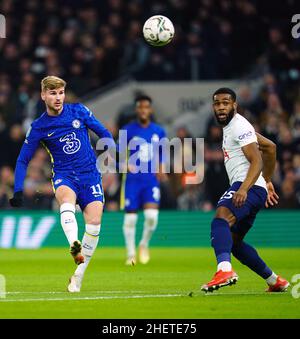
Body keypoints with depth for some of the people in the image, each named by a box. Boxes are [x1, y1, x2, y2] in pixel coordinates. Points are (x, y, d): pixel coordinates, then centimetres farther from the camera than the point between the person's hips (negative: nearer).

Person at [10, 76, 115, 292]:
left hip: (90, 175, 1)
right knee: (67, 201, -36)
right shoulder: (39, 127, 1)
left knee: (94, 222, -15)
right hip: (64, 175, -1)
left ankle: (78, 276, -1)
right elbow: (23, 160, 7)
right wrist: (18, 191, -1)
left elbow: (103, 132, 14)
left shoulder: (78, 111, 2)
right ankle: (74, 245, -61)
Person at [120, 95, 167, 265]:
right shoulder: (128, 130, -3)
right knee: (130, 218, -1)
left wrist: (161, 170, 2)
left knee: (152, 215, -14)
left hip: (151, 180, 1)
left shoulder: (159, 131, 6)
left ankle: (144, 245, 12)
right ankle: (131, 253, 14)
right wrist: (126, 164, -20)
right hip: (133, 180, -1)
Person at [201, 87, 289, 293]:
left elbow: (257, 161, -19)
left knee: (221, 218, -34)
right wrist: (267, 182, 36)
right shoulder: (231, 126, 22)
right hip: (245, 189, 11)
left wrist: (244, 189, -33)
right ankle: (275, 281, 28)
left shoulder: (239, 126, -8)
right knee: (233, 242, 18)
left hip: (250, 187, -11)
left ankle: (225, 270, -59)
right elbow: (270, 147, 31)